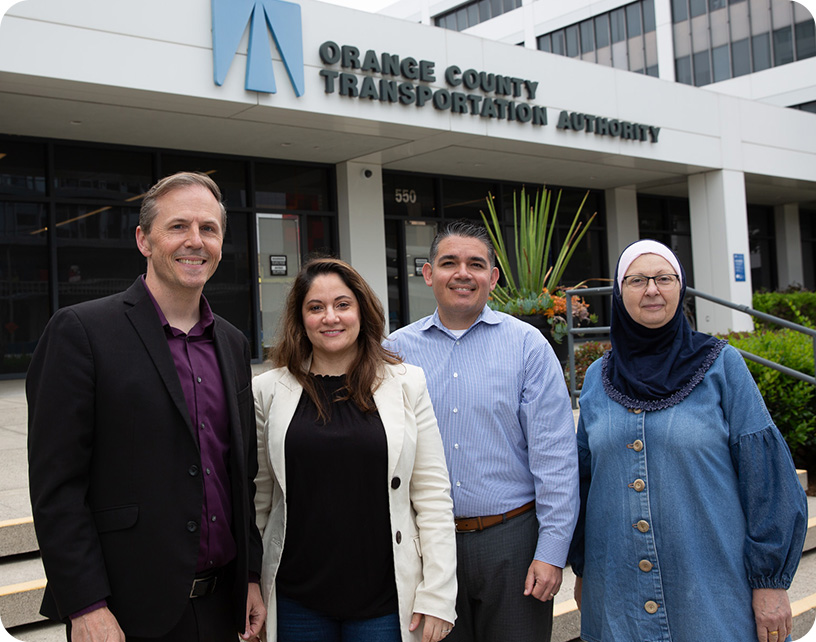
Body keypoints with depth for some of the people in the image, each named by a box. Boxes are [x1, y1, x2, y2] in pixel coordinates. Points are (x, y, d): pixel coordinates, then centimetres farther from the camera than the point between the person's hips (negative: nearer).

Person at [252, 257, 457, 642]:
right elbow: (256, 497, 6)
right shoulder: (268, 391, 1)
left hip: (385, 597, -1)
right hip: (297, 601, 1)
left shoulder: (407, 384, -1)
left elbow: (433, 495, -2)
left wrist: (437, 596, -6)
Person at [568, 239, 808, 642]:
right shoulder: (598, 378, 6)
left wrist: (770, 581, -7)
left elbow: (763, 474, -5)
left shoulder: (721, 365, -3)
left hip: (713, 591, -2)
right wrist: (581, 570, 13)